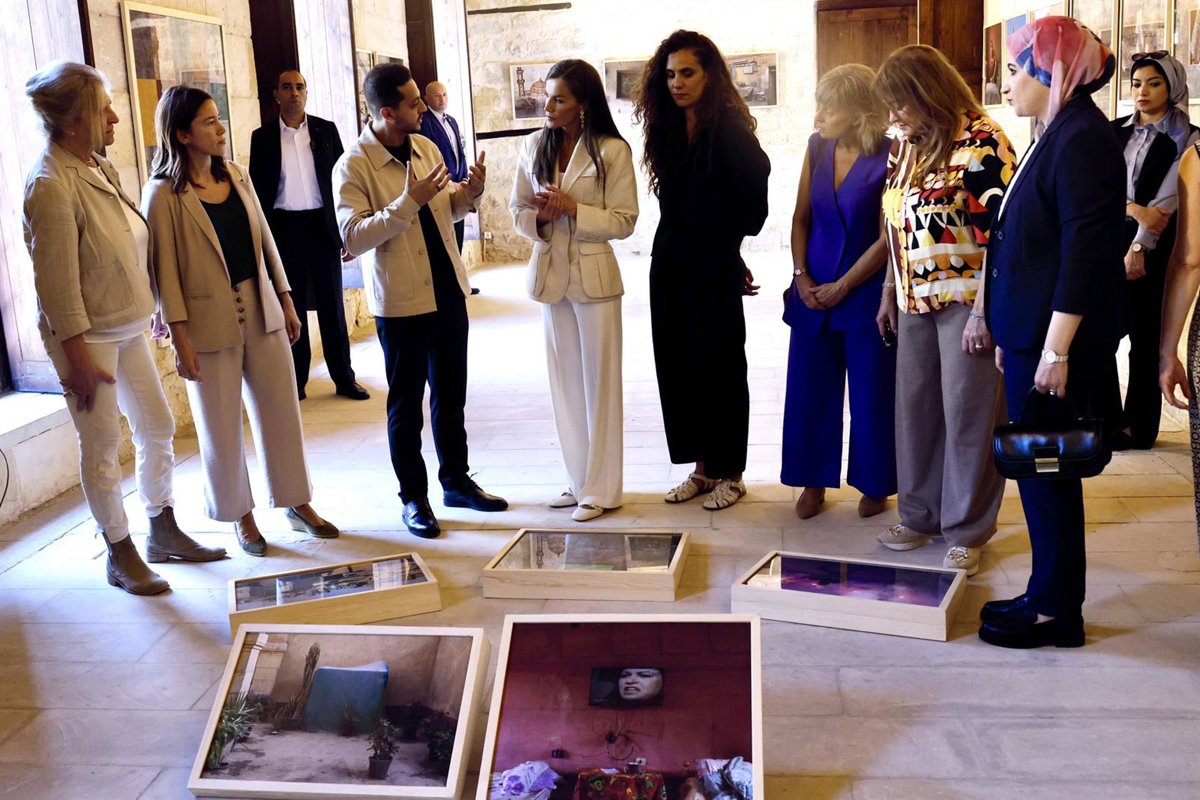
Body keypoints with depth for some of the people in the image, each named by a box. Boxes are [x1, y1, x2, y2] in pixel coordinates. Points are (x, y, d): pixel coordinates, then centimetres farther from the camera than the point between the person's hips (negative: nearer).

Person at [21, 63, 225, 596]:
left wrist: (157, 309, 17)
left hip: (128, 327, 9)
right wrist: (78, 355, -20)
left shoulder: (99, 168, 7)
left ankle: (163, 533, 30)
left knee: (157, 428, 14)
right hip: (87, 337, -9)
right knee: (102, 446, 3)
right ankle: (120, 556, 18)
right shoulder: (50, 185, -20)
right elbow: (56, 280, -21)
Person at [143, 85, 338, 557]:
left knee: (281, 410, 10)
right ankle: (240, 517, 23)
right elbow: (164, 269, -11)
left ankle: (297, 503, 24)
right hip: (209, 322, -5)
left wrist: (285, 300, 11)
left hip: (260, 312, 5)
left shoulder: (236, 176, 7)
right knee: (221, 425, 8)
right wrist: (180, 338, -14)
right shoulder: (164, 194, -10)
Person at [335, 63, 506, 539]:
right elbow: (353, 238, -21)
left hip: (448, 291, 6)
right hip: (400, 301, -6)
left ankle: (456, 481, 31)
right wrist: (408, 201, -28)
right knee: (406, 403, 6)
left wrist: (469, 192, -5)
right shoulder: (352, 168, -14)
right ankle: (413, 499, 18)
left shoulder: (425, 147, 6)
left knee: (451, 394, 16)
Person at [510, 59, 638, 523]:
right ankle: (578, 481, 24)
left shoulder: (612, 150, -8)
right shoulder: (534, 146, 5)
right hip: (550, 272, 4)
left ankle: (600, 488, 14)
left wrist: (572, 208, -19)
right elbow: (518, 211, 9)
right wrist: (539, 219, -12)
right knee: (565, 382, 11)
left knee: (598, 382, 3)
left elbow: (624, 221, -9)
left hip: (594, 275, -4)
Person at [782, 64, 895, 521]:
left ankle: (875, 485, 23)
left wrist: (842, 287, -11)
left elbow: (888, 238, -13)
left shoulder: (888, 158, -13)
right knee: (809, 391, 8)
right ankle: (813, 482, 23)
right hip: (813, 291, 5)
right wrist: (801, 276, -3)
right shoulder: (817, 147, 3)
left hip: (866, 293, -4)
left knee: (871, 395, 7)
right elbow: (801, 217, 7)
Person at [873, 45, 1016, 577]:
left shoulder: (980, 144, -12)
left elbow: (999, 234, -17)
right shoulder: (905, 146, 12)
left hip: (965, 300, -7)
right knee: (914, 408, 12)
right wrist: (889, 293, 18)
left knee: (968, 413, 0)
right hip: (916, 301, 7)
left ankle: (967, 530, 12)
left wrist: (982, 311, -20)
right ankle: (920, 514, 26)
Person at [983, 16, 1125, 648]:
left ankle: (1057, 611, 12)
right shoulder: (1057, 135, 15)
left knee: (1046, 470, -1)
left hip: (1055, 338, -10)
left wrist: (1056, 350, -22)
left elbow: (1085, 253, -21)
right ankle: (1048, 595, 26)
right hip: (1030, 333, 10)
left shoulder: (1082, 139, -15)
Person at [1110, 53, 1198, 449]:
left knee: (1145, 337, 2)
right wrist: (1135, 209, -15)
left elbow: (1167, 199, -10)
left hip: (1153, 247, -4)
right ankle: (1106, 420, 13)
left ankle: (1138, 427, 11)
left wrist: (1139, 248, -17)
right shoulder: (1115, 130, 10)